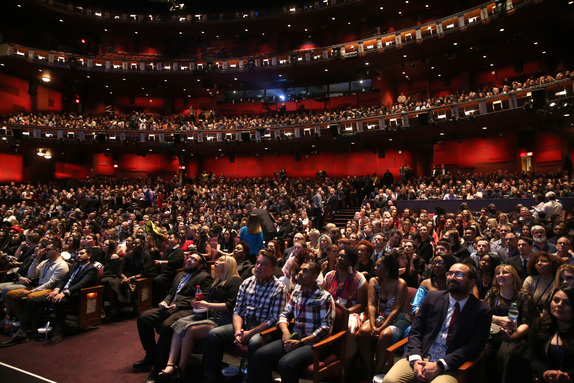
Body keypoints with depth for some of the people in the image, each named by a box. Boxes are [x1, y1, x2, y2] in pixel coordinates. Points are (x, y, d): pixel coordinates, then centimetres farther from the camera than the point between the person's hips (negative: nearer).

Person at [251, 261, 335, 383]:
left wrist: (301, 342, -15)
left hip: (314, 343, -6)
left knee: (285, 363, -32)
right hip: (294, 337, 6)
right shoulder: (296, 293, 13)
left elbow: (326, 327, -11)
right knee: (259, 355, -15)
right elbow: (284, 314, 18)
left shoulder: (325, 297, -5)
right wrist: (285, 331, -5)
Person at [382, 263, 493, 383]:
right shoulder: (432, 297, 10)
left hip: (449, 367, -1)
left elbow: (473, 348, -4)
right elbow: (415, 332, 8)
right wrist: (415, 360, -10)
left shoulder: (482, 311, 3)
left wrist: (440, 365, -14)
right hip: (420, 358, 2)